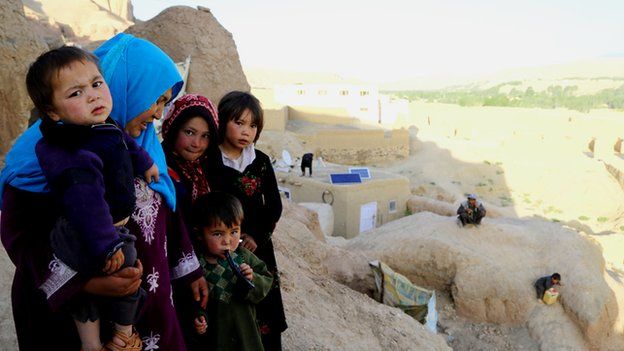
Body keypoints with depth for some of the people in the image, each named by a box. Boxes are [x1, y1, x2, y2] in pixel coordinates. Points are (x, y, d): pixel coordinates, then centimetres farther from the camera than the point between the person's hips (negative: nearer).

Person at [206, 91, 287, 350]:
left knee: (262, 311, 5)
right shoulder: (209, 161, -5)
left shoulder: (260, 161, 4)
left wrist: (257, 236, -7)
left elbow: (274, 206, 5)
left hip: (257, 245, 3)